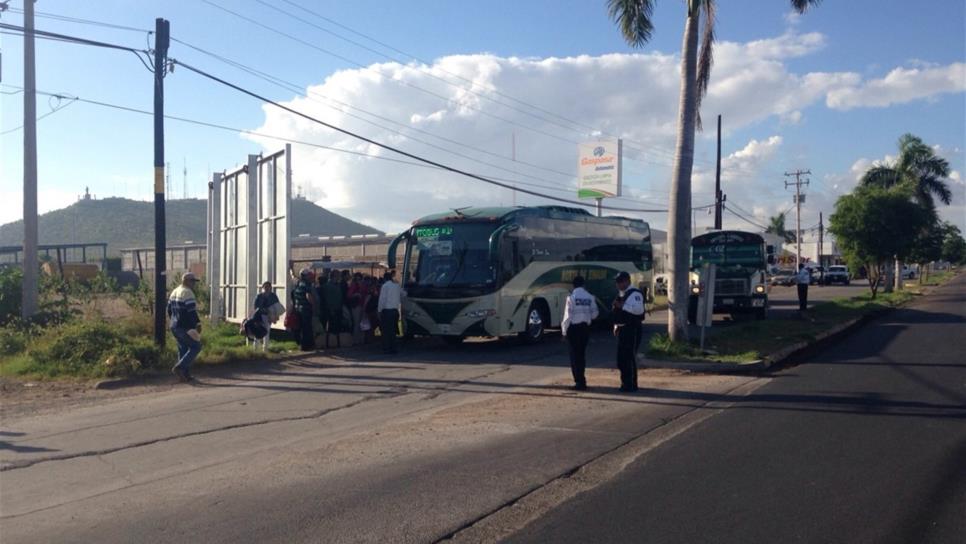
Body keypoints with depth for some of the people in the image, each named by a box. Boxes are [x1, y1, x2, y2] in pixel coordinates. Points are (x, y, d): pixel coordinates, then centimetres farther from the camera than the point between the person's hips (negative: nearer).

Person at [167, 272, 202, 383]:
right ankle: (179, 367, -12)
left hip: (175, 327, 10)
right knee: (196, 347, -3)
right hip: (186, 327, -10)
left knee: (183, 349, 13)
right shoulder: (187, 293, -14)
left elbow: (169, 310, 21)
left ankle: (185, 375, 13)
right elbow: (192, 311, -20)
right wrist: (198, 324, -14)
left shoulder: (174, 292, 16)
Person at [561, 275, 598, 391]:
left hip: (573, 328, -4)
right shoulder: (590, 297, 0)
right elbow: (595, 313, 4)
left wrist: (564, 330, -3)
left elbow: (568, 315, -12)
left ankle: (580, 382, -3)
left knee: (575, 355, 1)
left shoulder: (572, 297, -12)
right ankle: (580, 380, 24)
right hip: (585, 328, 4)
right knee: (582, 354, 16)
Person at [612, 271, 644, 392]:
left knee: (630, 357, -7)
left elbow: (639, 309, -25)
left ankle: (631, 384, -1)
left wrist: (622, 305, -24)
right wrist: (616, 325, 18)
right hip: (622, 329, 10)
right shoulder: (621, 294, 18)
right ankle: (625, 383, 23)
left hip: (632, 329, -10)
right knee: (621, 357, 13)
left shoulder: (635, 293, -12)